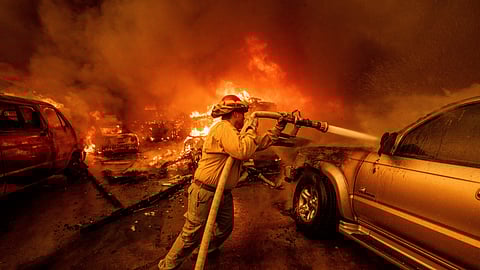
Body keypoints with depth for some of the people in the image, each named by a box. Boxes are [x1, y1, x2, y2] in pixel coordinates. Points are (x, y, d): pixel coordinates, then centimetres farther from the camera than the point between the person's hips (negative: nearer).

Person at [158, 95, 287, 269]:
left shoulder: (232, 131, 12)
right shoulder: (223, 128, -21)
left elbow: (259, 143, 15)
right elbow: (243, 151, -34)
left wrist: (278, 128, 10)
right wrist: (251, 129, -19)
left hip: (223, 193, 10)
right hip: (205, 193, -10)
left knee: (225, 228, 20)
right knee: (193, 234, 2)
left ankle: (204, 252, 43)